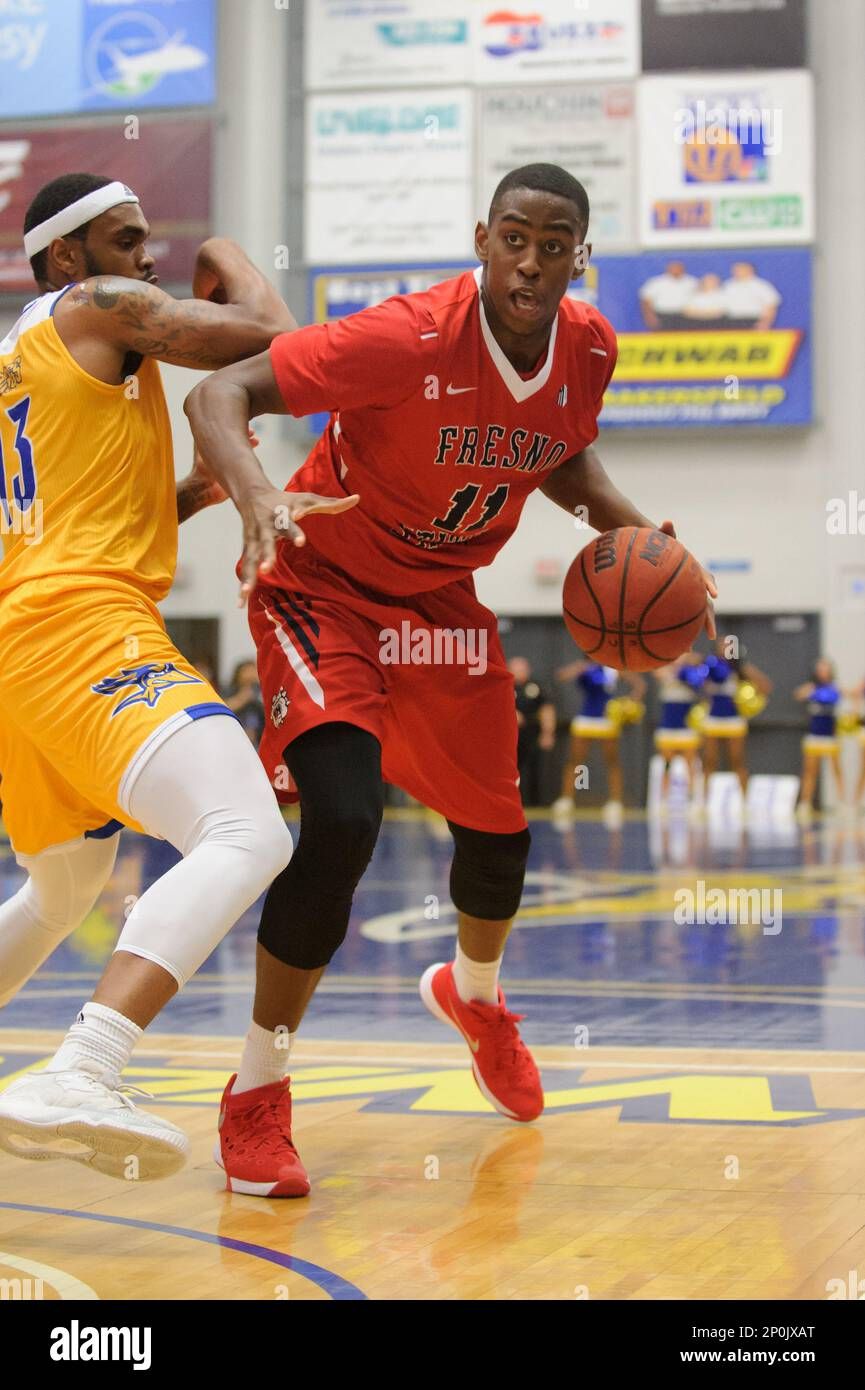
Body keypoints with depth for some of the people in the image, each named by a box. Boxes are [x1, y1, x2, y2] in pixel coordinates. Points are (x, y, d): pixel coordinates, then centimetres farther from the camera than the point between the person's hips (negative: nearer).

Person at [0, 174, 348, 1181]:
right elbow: (272, 337, 0)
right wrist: (227, 260, 19)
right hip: (85, 623, -10)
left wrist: (191, 495, 23)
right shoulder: (100, 306, 3)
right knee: (248, 838, -27)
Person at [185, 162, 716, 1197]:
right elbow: (220, 395, -34)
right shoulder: (407, 340, -31)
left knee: (496, 831, 15)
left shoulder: (589, 348, -10)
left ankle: (474, 995, 52)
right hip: (324, 589, -6)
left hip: (442, 599, 6)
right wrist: (255, 496, -54)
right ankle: (256, 1093, -8)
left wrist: (629, 526, -6)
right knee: (342, 821, -26)